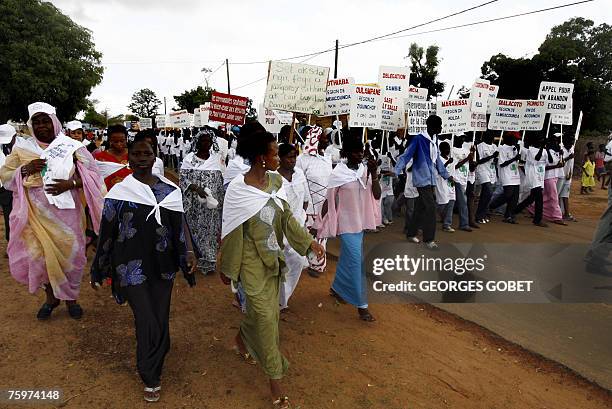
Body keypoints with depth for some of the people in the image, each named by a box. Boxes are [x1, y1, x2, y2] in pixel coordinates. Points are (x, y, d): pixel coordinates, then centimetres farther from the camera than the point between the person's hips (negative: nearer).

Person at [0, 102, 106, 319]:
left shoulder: (71, 146, -2)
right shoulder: (22, 147, 6)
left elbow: (92, 174, -4)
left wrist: (70, 183, -20)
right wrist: (25, 169, -13)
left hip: (67, 211, -1)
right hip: (36, 213, 2)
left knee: (71, 253, 5)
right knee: (38, 254, 2)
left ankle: (71, 297, 27)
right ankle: (51, 295, 29)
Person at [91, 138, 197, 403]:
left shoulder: (170, 191, 1)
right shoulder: (119, 192, -5)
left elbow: (178, 228, 7)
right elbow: (107, 234, 1)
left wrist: (186, 256, 6)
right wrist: (98, 271, 7)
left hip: (162, 266, 3)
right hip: (132, 266, -2)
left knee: (160, 320, 11)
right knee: (148, 324, -2)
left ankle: (152, 371, 38)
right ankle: (150, 377, 25)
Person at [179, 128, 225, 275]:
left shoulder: (217, 159, 4)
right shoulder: (189, 158, -1)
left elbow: (222, 182, 6)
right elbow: (183, 178, -6)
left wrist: (220, 202, 2)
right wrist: (196, 188, -21)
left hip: (212, 204, 1)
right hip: (194, 204, -1)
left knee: (210, 230, 5)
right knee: (194, 230, 5)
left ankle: (208, 261, 17)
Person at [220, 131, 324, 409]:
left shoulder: (276, 180, -4)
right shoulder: (238, 189, -20)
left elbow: (286, 217, 5)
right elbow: (233, 233, -12)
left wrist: (309, 241, 1)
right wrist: (228, 269, -3)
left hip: (273, 258, 6)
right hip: (252, 261, -6)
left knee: (261, 307, 22)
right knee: (266, 316, 3)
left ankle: (241, 340, 54)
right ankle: (275, 379, 22)